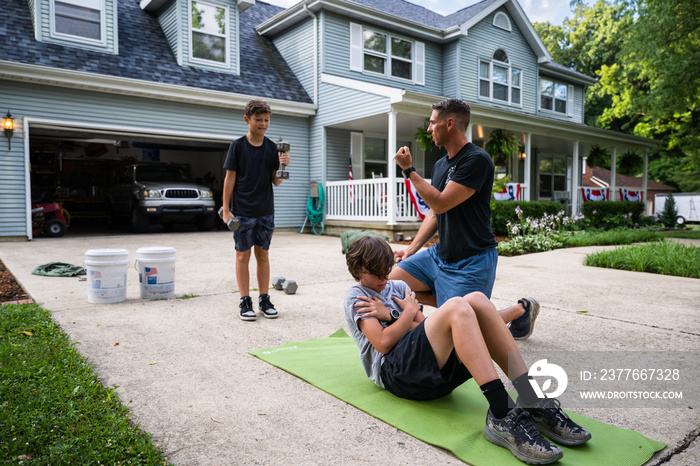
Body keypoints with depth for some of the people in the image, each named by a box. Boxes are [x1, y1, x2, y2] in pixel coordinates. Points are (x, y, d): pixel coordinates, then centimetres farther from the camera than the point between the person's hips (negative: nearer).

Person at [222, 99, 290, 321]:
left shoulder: (272, 147, 4)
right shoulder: (237, 146, -3)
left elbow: (276, 181, 4)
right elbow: (230, 178, -3)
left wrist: (282, 166, -16)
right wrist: (226, 210, -7)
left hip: (266, 211, 3)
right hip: (242, 211, -3)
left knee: (263, 255, 9)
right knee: (243, 255, 3)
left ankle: (264, 299, 19)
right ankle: (245, 301, 13)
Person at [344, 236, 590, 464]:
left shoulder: (398, 286, 28)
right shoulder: (356, 296, 9)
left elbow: (425, 329, 13)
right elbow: (384, 342, -7)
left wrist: (390, 314, 0)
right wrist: (409, 311, 5)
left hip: (436, 366, 6)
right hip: (395, 372, -6)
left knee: (476, 299, -19)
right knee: (456, 307, -29)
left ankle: (533, 401, -24)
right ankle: (503, 416, -40)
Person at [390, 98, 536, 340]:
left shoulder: (477, 160, -17)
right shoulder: (440, 164, 12)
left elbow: (441, 204, -22)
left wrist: (409, 170, -15)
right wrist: (413, 247, 7)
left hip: (471, 262, -8)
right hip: (439, 255, 8)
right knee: (391, 280, -3)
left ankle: (522, 309, 19)